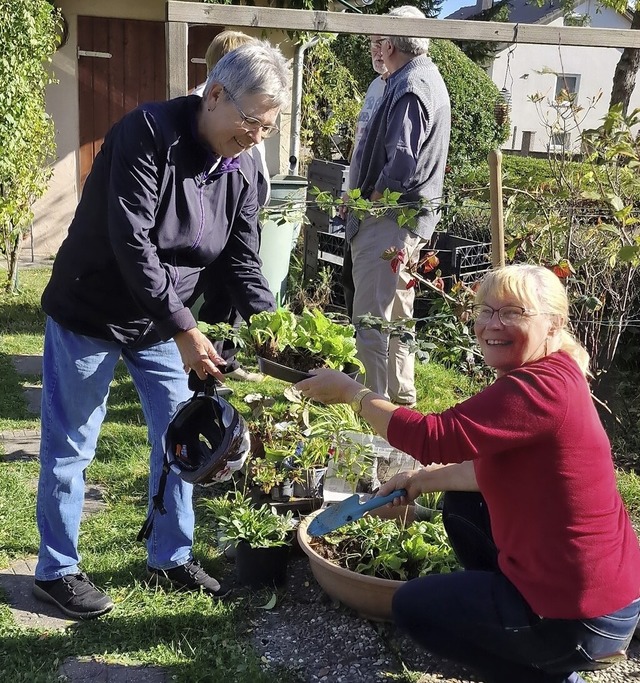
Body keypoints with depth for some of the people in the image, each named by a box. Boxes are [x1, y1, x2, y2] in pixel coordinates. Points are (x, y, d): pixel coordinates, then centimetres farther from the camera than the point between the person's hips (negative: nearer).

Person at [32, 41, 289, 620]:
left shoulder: (241, 169, -3)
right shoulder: (149, 134, -25)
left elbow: (242, 258, -1)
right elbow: (131, 243, -30)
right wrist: (184, 329, -31)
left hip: (161, 321, 7)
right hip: (90, 314, -6)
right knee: (70, 448, 5)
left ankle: (171, 557, 28)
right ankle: (56, 571, 22)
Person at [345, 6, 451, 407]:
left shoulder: (410, 87, -17)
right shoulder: (430, 78, 15)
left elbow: (400, 166, -26)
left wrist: (370, 202, -11)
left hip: (389, 219, -11)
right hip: (414, 216, 11)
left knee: (371, 320, -4)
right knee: (397, 314, 19)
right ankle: (401, 396, 31)